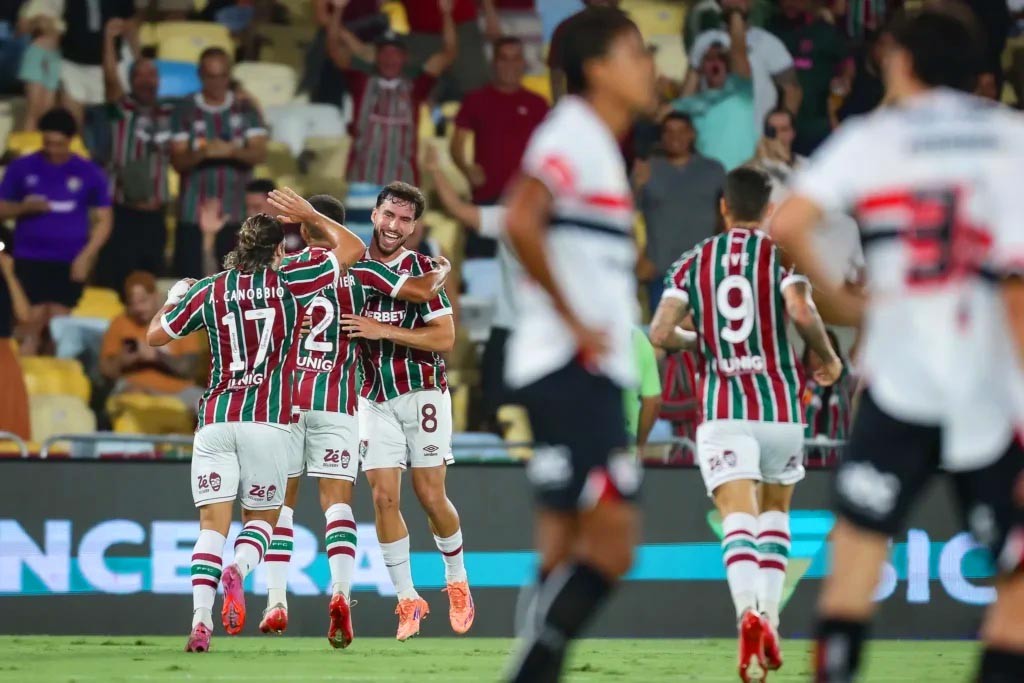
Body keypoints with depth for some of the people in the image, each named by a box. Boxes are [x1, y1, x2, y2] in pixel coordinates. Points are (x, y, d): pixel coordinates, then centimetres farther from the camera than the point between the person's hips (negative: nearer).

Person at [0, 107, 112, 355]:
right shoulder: (21, 168, 2)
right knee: (33, 321, -6)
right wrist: (24, 207, -15)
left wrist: (86, 256, -7)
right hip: (30, 259, 0)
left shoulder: (89, 173, 2)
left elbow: (103, 220, 5)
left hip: (70, 262, 0)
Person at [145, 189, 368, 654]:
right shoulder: (288, 283, 0)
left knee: (213, 524, 2)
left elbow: (155, 335, 15)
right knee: (261, 518, 12)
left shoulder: (209, 291, 5)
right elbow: (352, 249, 11)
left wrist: (174, 298, 33)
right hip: (269, 422, -1)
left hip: (216, 420, 1)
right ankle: (238, 571, -22)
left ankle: (201, 619, -16)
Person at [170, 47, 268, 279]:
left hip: (238, 216, 0)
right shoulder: (186, 110, 5)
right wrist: (202, 153, -21)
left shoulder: (245, 109, 8)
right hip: (194, 216, 0)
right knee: (191, 277, -6)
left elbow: (260, 154, -1)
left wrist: (231, 151, -20)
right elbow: (177, 161, -1)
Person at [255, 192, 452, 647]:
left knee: (279, 501, 9)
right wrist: (443, 269, 19)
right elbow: (424, 290, 0)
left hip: (285, 398, 1)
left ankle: (276, 602, 3)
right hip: (336, 402, -1)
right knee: (337, 501, -1)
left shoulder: (284, 268, 5)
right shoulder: (359, 270, 0)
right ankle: (341, 590, -23)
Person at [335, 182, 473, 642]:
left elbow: (445, 338, -13)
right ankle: (407, 599, 0)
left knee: (430, 496, -3)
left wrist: (383, 331, -20)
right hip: (374, 399, 3)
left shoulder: (421, 269, -7)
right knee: (384, 497, -7)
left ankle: (457, 583, 21)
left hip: (423, 394, -3)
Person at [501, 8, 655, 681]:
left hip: (590, 371, 10)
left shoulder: (600, 143, 20)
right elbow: (521, 221, -26)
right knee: (612, 537, -14)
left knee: (568, 546, 8)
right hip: (571, 368, -10)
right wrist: (574, 323, -21)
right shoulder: (574, 133, -10)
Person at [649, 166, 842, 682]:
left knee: (738, 521, -11)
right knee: (776, 512, 22)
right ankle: (769, 621, 15)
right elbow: (801, 313, -18)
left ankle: (750, 614, -37)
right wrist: (829, 359, 0)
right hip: (780, 406, 0)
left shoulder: (692, 263, 7)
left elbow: (660, 334, -2)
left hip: (723, 410, 0)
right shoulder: (782, 255, 1)